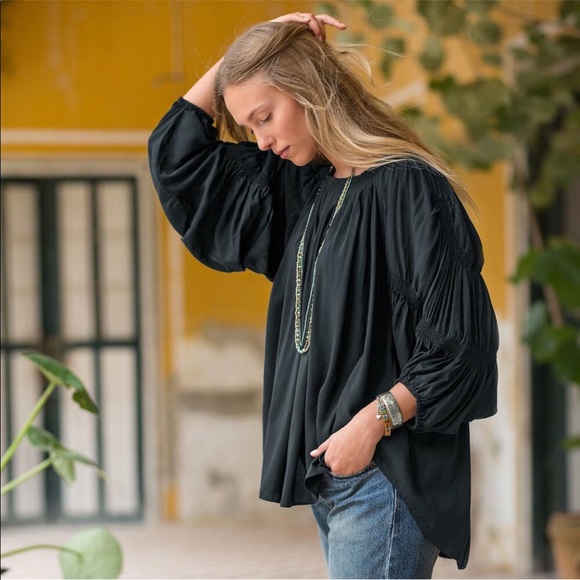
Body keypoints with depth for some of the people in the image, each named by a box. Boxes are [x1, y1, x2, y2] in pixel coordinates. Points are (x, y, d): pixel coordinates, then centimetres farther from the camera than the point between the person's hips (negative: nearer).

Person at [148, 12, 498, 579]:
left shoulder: (407, 186, -13)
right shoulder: (295, 187, 13)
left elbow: (460, 343, -16)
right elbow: (176, 151, 18)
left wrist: (373, 423, -17)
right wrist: (239, 57, 9)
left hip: (385, 471, -8)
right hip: (325, 469, 8)